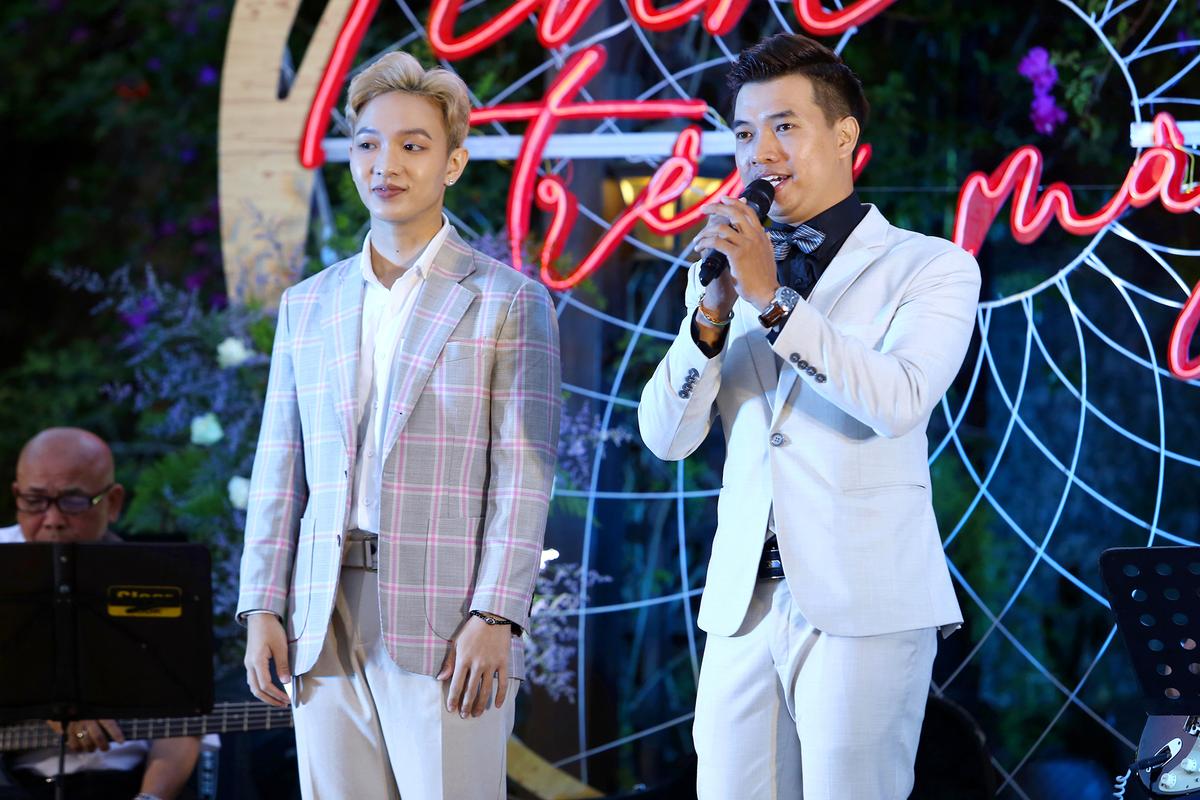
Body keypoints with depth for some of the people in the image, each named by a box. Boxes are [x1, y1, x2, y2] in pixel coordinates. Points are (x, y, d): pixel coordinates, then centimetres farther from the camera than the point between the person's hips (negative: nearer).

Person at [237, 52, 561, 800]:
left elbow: (523, 475, -5)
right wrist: (262, 608, 5)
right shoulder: (309, 305, 16)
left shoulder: (508, 301, 2)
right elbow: (280, 473, 14)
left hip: (446, 627, -4)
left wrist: (495, 618, -14)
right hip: (326, 625, 4)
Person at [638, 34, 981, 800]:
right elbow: (667, 436, 7)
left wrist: (774, 298, -19)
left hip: (864, 607, -4)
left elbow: (900, 400, -16)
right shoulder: (732, 271, 14)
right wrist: (710, 316, -8)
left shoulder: (931, 267, 1)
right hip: (745, 602, 4)